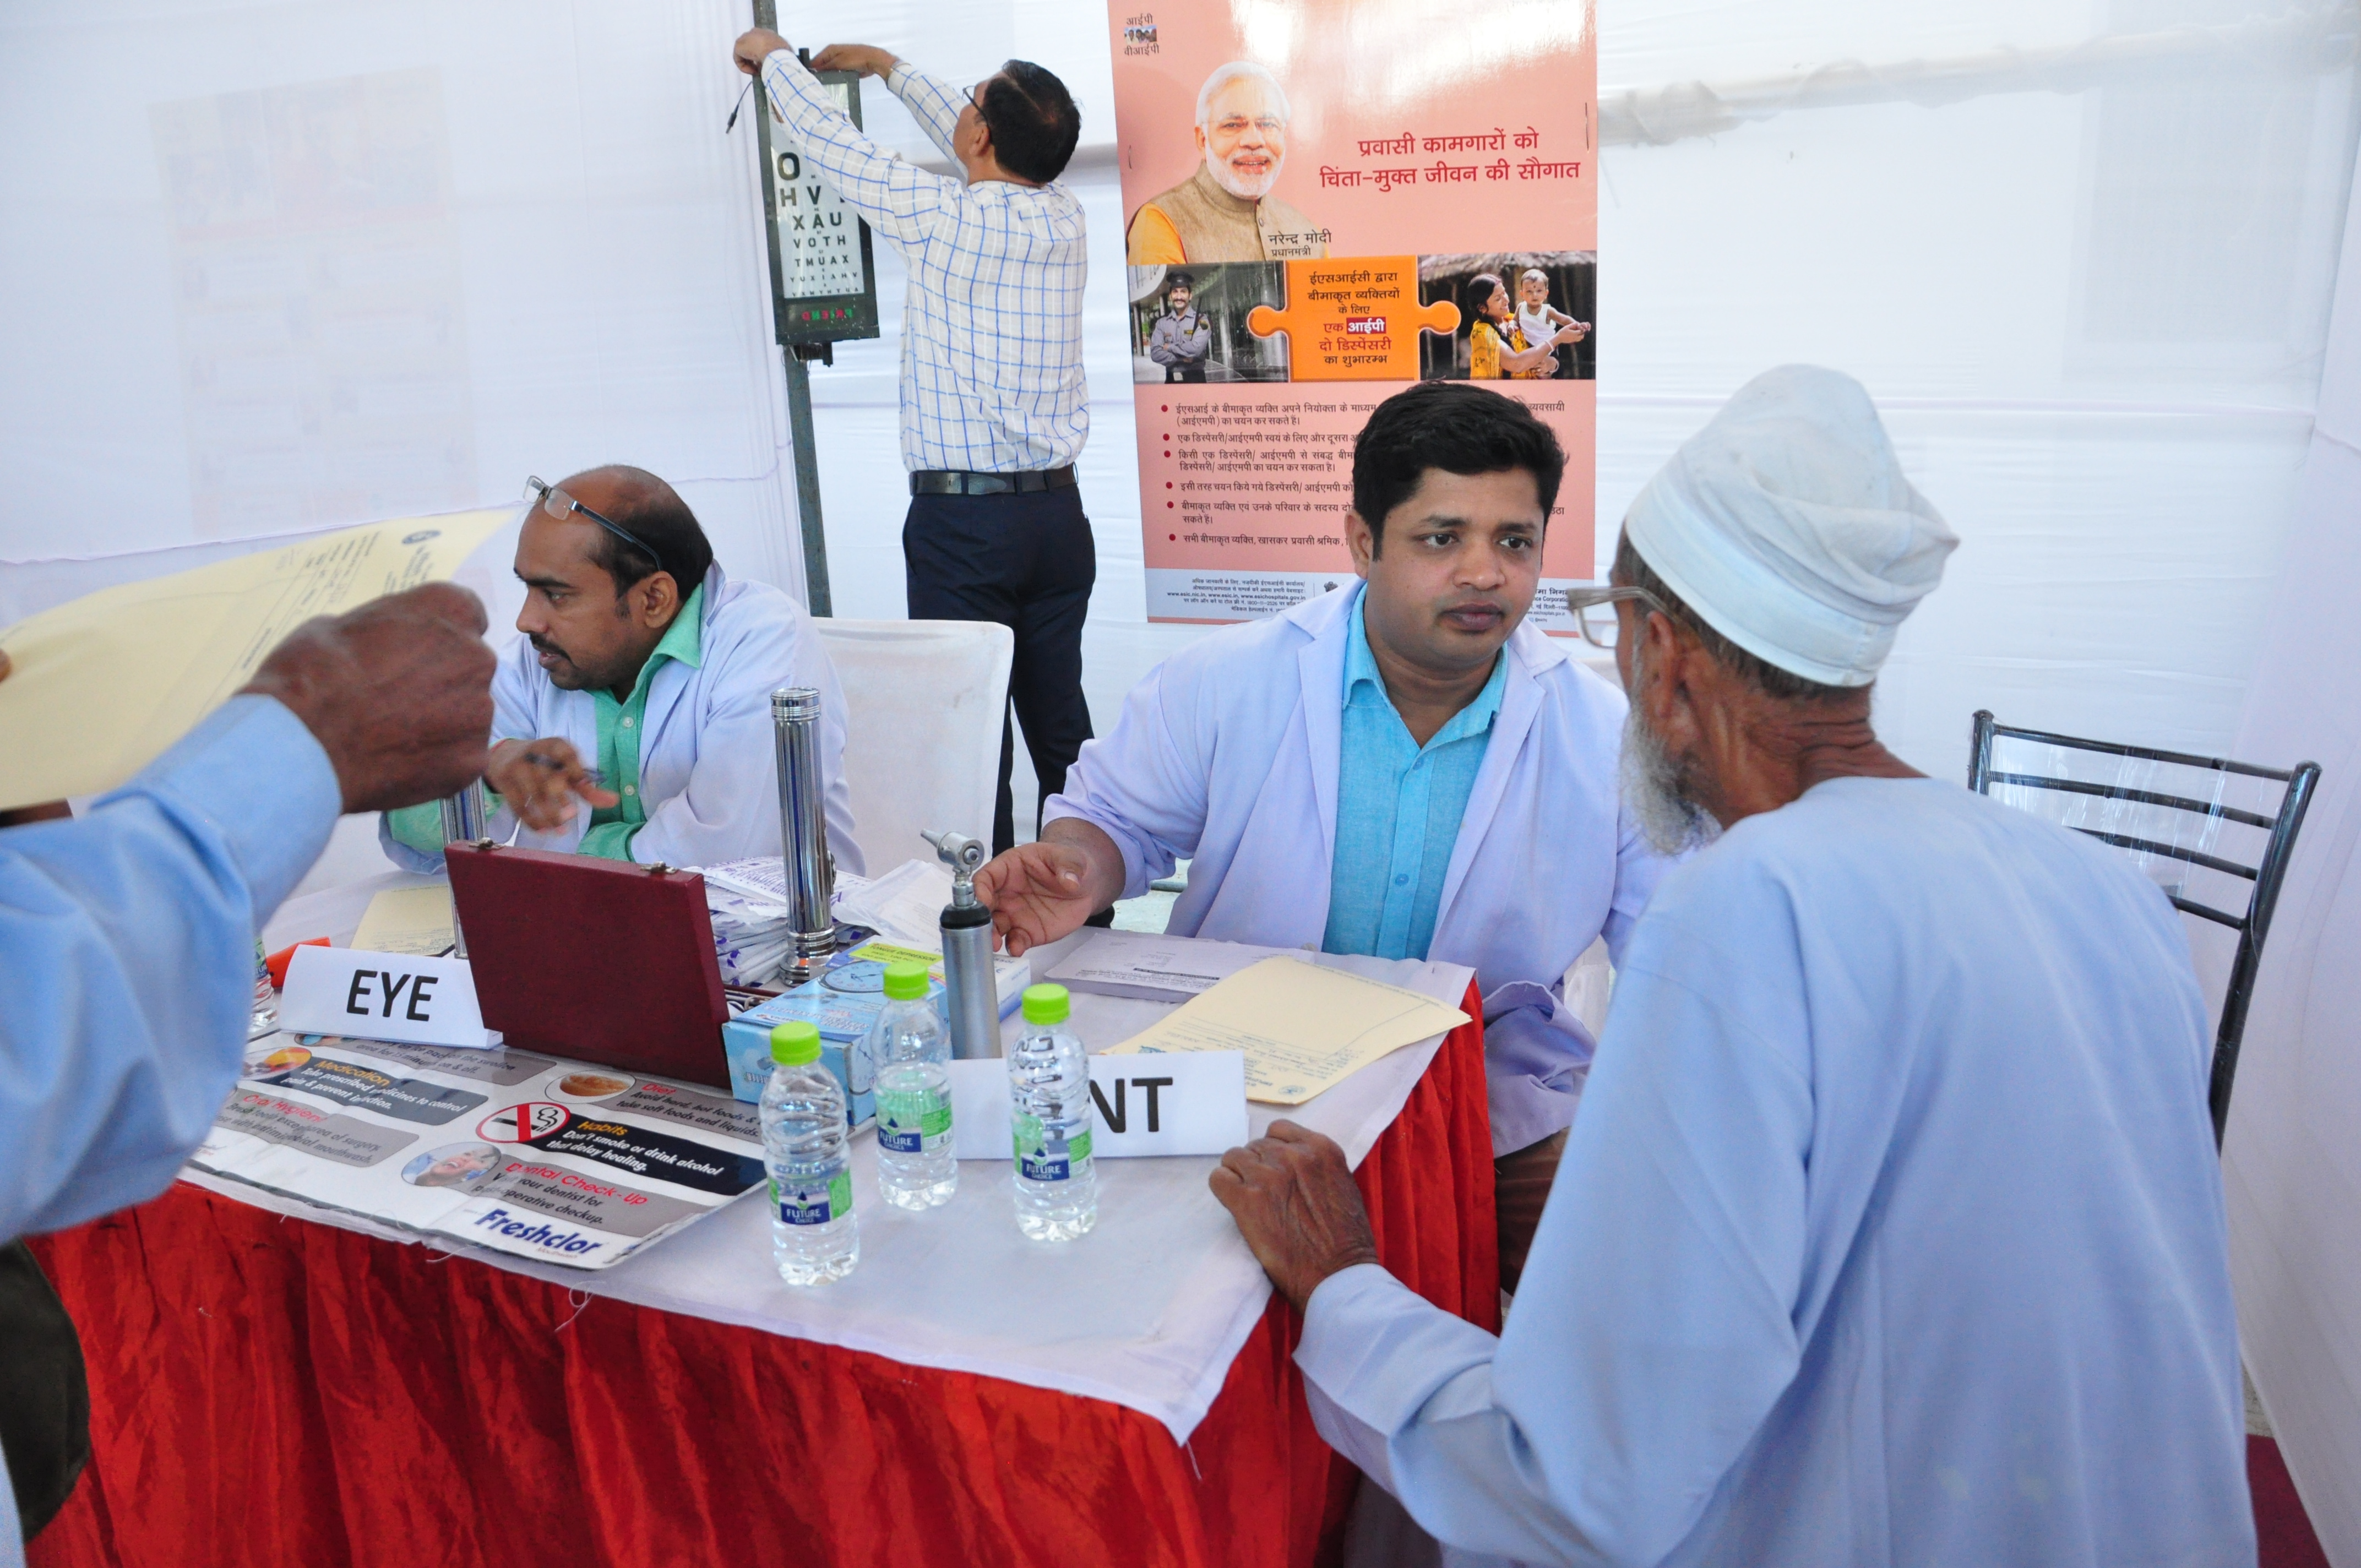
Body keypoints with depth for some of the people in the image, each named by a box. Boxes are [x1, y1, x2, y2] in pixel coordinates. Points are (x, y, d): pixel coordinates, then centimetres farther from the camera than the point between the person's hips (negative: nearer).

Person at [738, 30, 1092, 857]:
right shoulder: (1062, 218, 7)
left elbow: (829, 140, 3)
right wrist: (889, 67, 39)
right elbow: (996, 156, 27)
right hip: (1057, 510, 6)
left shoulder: (942, 217, -10)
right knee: (1061, 725, 12)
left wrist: (774, 56, 24)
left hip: (962, 518, -6)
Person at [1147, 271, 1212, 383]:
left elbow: (1196, 348, -17)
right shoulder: (1162, 323, 6)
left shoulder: (1200, 320, -2)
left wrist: (1170, 347, -6)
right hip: (1172, 379, 3)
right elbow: (1155, 353, -4)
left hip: (1195, 379, -3)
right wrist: (1181, 359, -14)